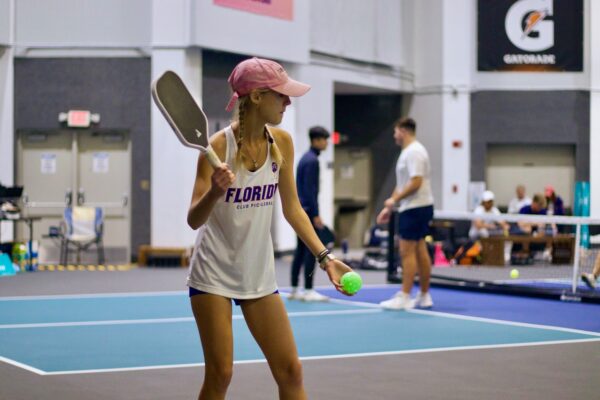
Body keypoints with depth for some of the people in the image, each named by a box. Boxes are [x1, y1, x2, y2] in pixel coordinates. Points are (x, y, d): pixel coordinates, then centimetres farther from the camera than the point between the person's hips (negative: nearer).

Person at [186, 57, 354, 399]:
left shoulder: (282, 142, -2)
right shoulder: (219, 146, -16)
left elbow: (292, 208, 7)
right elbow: (194, 220, -17)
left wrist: (325, 257, 0)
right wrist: (215, 191, -37)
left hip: (260, 275, 5)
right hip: (214, 274, -4)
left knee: (291, 371, 1)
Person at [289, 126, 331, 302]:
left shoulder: (305, 158, 16)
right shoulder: (312, 160, -13)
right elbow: (310, 189, -19)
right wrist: (316, 214, -19)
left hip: (300, 210, 10)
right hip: (308, 210, -10)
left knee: (301, 249, 10)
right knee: (311, 250, -7)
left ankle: (294, 290, 12)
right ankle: (308, 291, -7)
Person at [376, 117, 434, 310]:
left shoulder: (414, 152, -14)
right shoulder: (407, 152, 18)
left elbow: (416, 182, -22)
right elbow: (402, 185, 22)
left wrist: (394, 200, -18)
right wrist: (389, 207, 19)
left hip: (415, 208, -10)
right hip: (417, 208, 10)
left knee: (407, 252, -9)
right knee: (420, 251, 11)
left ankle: (404, 297, -8)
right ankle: (424, 296, 14)